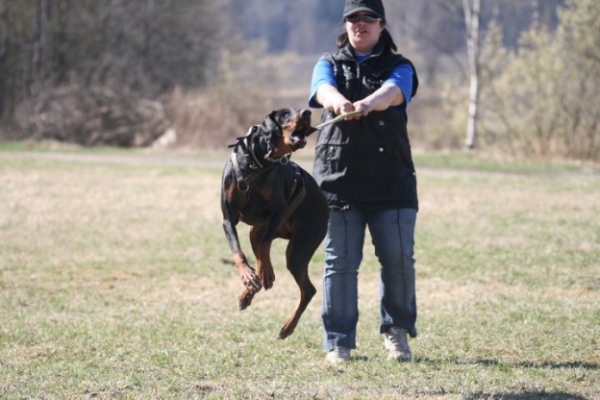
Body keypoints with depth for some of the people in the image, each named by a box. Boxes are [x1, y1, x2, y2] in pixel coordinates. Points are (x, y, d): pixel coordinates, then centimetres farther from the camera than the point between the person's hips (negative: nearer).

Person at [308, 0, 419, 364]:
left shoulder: (399, 68, 8)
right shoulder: (329, 64, 12)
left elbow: (392, 92, -17)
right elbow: (324, 89, -13)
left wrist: (367, 104, -41)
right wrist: (340, 103, -39)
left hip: (391, 182, 0)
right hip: (338, 179, 0)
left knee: (399, 258, -3)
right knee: (341, 262, -2)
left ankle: (397, 329, 18)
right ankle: (338, 342, 4)